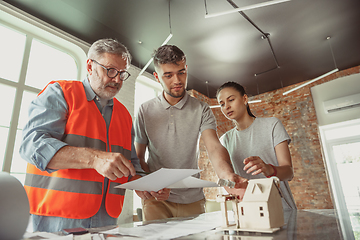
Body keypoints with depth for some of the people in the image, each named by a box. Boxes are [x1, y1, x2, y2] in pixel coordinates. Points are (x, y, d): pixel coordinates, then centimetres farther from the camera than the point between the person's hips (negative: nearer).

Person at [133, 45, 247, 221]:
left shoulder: (201, 110, -3)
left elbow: (214, 147, -17)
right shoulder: (145, 111, 0)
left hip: (192, 199, 1)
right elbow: (138, 156, 3)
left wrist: (227, 174, -38)